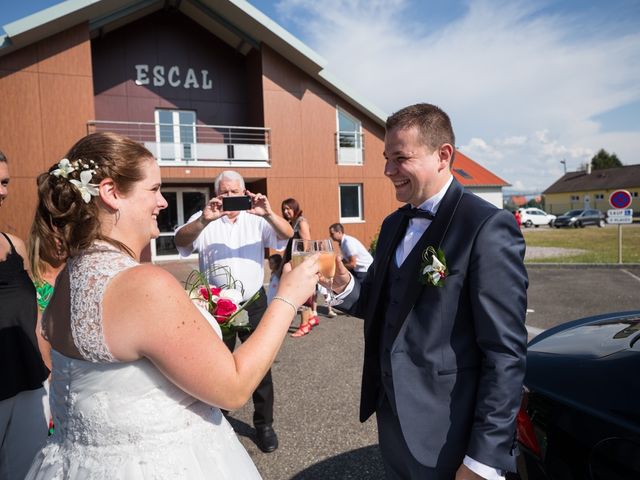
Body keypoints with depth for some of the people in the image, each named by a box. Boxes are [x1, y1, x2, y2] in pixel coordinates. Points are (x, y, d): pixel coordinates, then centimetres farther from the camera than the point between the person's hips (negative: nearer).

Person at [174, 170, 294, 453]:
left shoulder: (256, 219, 1)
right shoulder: (204, 220, -1)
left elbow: (287, 235, -10)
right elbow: (180, 241, -16)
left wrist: (269, 214, -30)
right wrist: (203, 220, -36)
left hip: (254, 304, 0)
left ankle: (264, 424, 24)